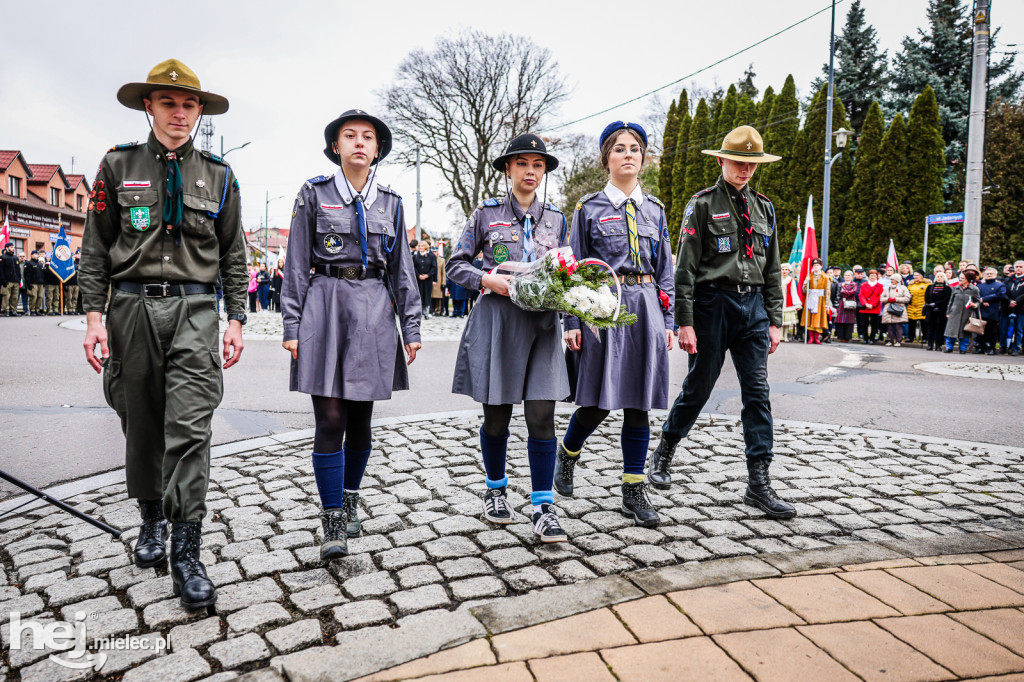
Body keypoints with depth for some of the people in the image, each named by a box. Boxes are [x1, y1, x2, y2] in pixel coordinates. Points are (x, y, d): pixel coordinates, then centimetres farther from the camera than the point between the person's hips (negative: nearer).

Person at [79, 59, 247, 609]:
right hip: (133, 307, 1)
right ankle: (151, 517, 32)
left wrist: (236, 320, 2)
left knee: (190, 427, -10)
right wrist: (95, 316, -3)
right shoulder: (118, 165, 9)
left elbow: (233, 256, 10)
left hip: (194, 309, -1)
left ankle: (186, 552, -6)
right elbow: (94, 248, 7)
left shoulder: (218, 175, 10)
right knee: (141, 424, 11)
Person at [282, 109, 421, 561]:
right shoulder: (314, 194, 4)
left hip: (375, 311, 3)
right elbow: (297, 265, 3)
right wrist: (292, 327, -4)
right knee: (330, 419, -6)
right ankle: (333, 524, 2)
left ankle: (350, 503, 28)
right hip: (326, 307, -2)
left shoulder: (390, 202, 12)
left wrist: (411, 328, 7)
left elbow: (401, 269, 12)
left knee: (361, 418, 9)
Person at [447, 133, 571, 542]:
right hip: (497, 319, -1)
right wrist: (487, 279, -12)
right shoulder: (486, 214, 5)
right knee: (496, 414, 7)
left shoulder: (556, 220, 13)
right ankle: (496, 489, 30)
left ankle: (543, 506, 4)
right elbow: (456, 265, 5)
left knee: (542, 416, -4)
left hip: (542, 322, 2)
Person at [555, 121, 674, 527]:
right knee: (598, 402, -3)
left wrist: (667, 321, 8)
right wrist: (572, 322, -6)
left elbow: (664, 269, 15)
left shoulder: (654, 209, 13)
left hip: (645, 307, 3)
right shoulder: (589, 208, 3)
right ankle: (567, 454, 29)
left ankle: (634, 491, 13)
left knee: (638, 403, 4)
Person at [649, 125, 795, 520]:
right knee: (699, 386, 4)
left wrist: (774, 320, 10)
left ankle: (759, 483, 3)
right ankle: (663, 454, 27)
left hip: (753, 304, 5)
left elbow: (772, 269, 16)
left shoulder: (764, 208, 15)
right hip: (713, 302, -4)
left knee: (758, 392, -1)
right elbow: (685, 268, -6)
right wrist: (685, 321, -13)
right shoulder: (702, 205, -1)